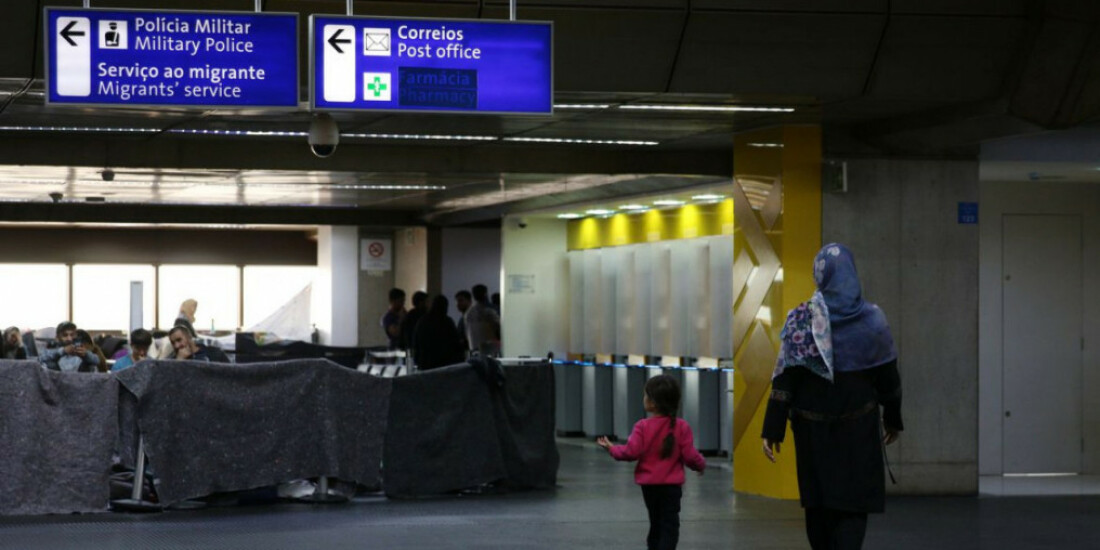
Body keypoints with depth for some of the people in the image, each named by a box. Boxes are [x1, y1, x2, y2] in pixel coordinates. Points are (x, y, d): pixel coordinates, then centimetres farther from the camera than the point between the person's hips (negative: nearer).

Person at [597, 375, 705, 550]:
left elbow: (631, 452, -15)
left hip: (648, 485, 2)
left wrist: (612, 449, 3)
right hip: (672, 486, -2)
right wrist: (701, 465, 13)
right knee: (669, 525, -3)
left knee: (656, 523, 17)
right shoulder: (682, 427, -7)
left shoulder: (642, 427, -8)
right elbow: (690, 456, -8)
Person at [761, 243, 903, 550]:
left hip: (813, 429, 0)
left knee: (818, 501, 14)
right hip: (859, 428, 0)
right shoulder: (872, 320, -4)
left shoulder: (801, 321, -9)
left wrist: (772, 430, -6)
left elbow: (784, 380, -11)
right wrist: (893, 419, 17)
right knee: (854, 502, 2)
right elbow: (888, 376, 3)